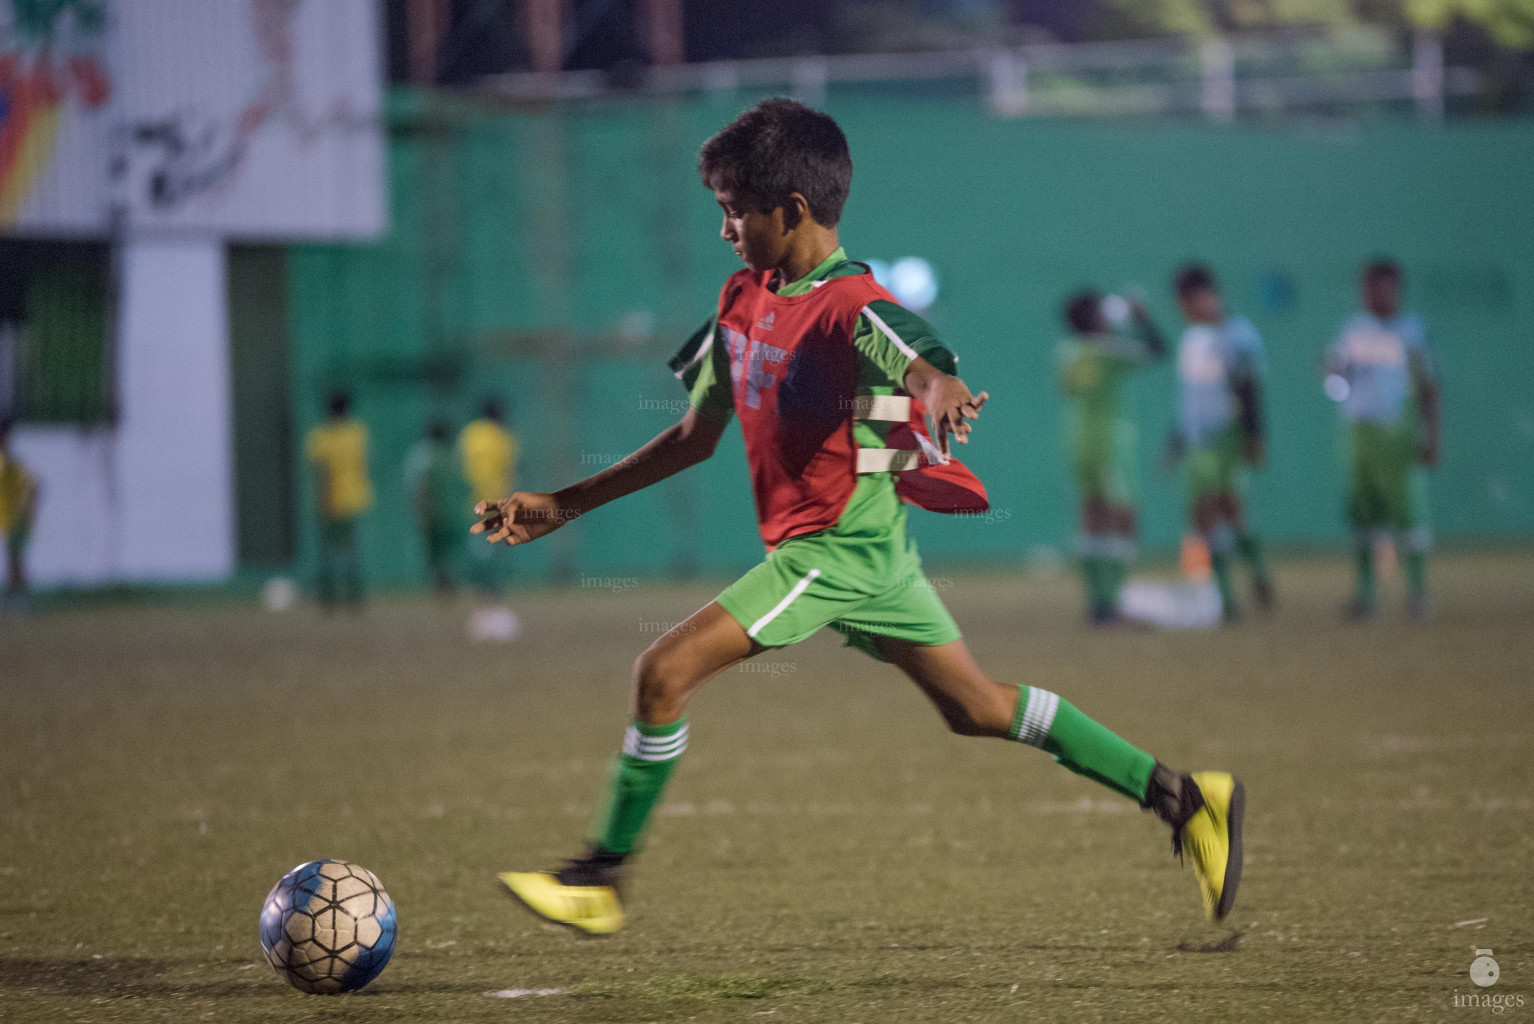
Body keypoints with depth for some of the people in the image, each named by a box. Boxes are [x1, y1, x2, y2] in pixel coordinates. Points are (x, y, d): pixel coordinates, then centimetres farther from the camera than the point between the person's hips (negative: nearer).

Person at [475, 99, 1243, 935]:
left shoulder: (851, 305, -16)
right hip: (864, 550, 9)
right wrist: (562, 507, 15)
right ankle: (1180, 798, 16)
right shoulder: (745, 299, 10)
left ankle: (601, 875, -4)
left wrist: (940, 388, -62)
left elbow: (919, 360, -36)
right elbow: (696, 436, 16)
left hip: (843, 545, -9)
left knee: (666, 671, -14)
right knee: (978, 710, 13)